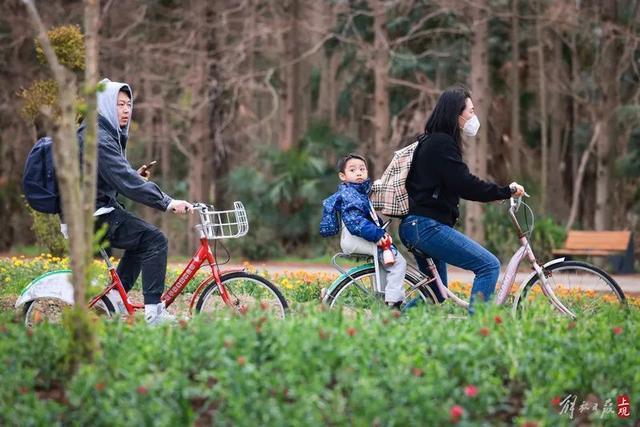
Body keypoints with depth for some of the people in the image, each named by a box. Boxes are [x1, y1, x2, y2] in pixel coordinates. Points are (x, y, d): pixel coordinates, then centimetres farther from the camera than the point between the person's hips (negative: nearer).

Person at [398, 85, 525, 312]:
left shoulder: (431, 142, 20)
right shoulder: (442, 144, -12)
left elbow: (459, 183, 26)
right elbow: (465, 186, -19)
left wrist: (502, 191, 20)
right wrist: (506, 191, -11)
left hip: (417, 227, 11)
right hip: (428, 227, -11)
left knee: (436, 295, 19)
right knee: (489, 266, -15)